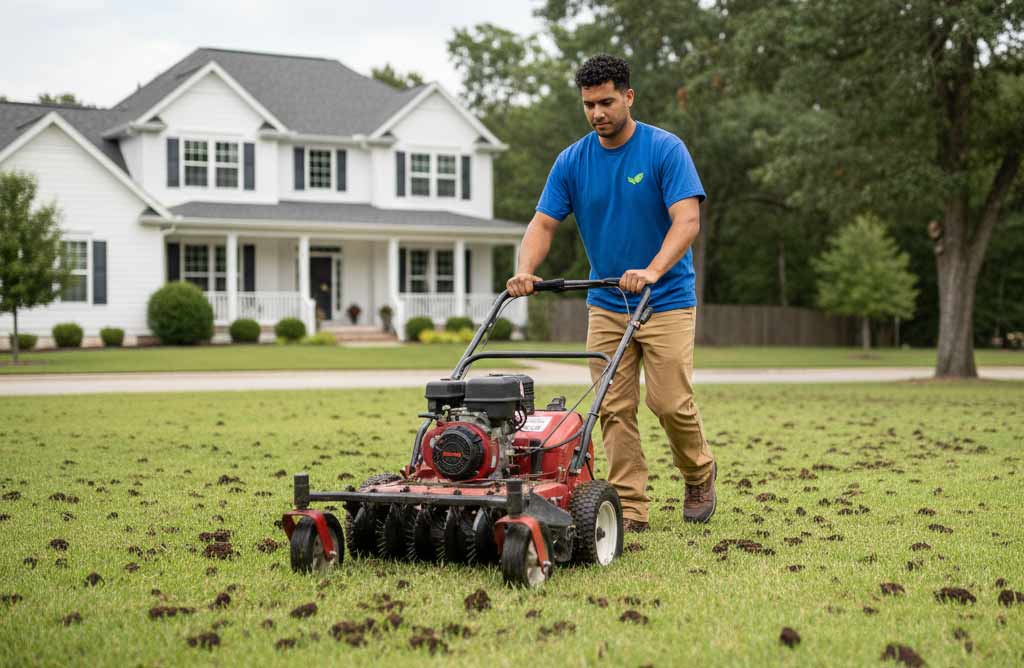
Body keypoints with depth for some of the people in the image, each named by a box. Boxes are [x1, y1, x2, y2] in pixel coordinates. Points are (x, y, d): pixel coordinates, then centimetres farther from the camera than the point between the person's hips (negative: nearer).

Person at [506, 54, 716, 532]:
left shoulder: (666, 150, -12)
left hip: (667, 300, -4)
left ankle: (699, 474, 21)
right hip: (605, 304, 4)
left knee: (670, 402, -7)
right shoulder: (572, 161, 1)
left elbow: (687, 219, -22)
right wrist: (525, 270, -22)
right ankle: (630, 507, 4)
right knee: (615, 409, -1)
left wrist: (653, 270, -38)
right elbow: (543, 224, -2)